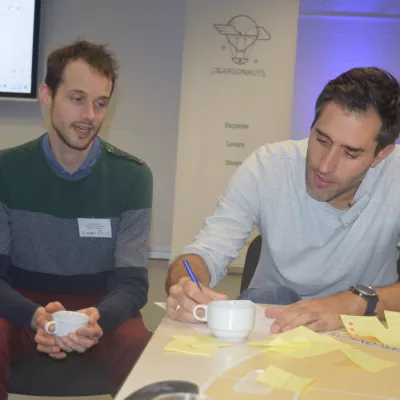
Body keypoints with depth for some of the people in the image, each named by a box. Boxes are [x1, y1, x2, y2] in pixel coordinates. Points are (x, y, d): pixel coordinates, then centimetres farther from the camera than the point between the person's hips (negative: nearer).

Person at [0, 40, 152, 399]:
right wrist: (35, 317, -30)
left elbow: (132, 282, -11)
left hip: (101, 308, 1)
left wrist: (97, 318, -35)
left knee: (146, 357, -28)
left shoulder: (132, 176, -8)